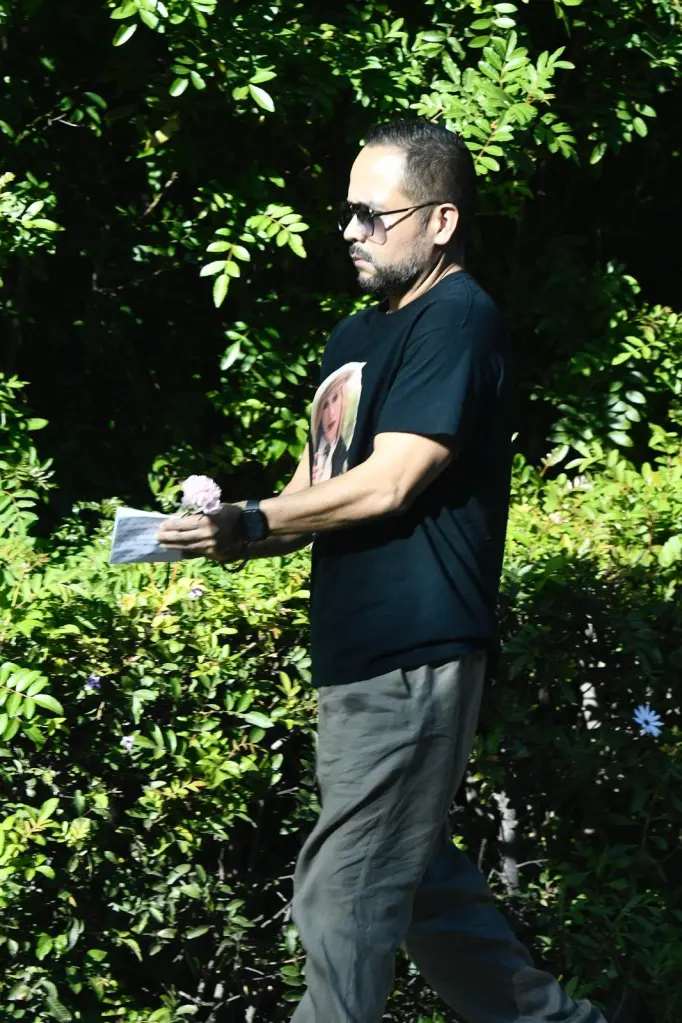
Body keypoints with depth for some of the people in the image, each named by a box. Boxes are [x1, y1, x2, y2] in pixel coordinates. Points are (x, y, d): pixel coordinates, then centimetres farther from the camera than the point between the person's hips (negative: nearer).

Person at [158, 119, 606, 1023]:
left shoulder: (458, 322, -11)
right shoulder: (357, 338, 19)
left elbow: (387, 483, -18)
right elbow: (317, 486, 18)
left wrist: (249, 523, -13)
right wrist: (222, 529, -2)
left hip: (412, 658, -10)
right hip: (358, 653, 10)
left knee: (346, 894, -10)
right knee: (418, 880, 17)